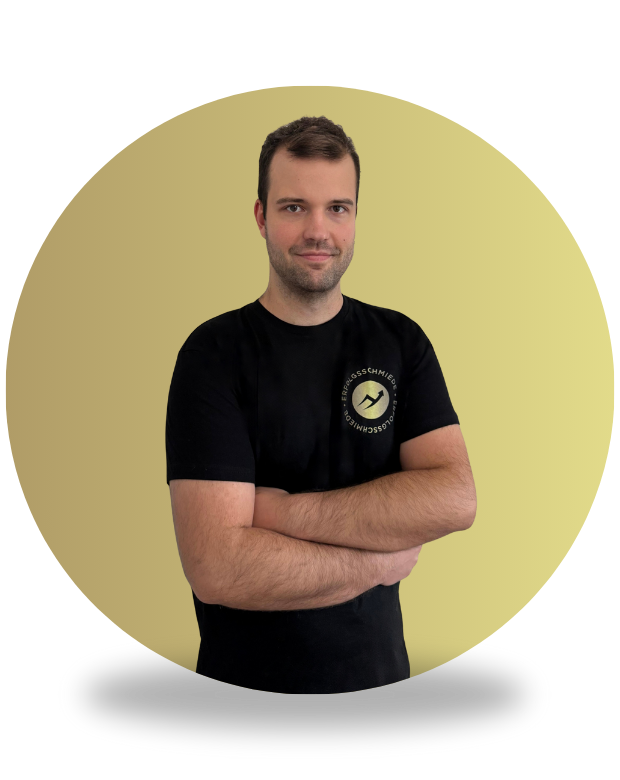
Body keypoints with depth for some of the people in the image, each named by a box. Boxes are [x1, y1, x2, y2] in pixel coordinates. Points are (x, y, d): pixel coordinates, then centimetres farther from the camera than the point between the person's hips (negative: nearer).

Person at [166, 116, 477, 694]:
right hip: (247, 679, -2)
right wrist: (383, 561, -15)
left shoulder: (400, 340, -2)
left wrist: (285, 511, -20)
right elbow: (216, 569, -23)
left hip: (379, 669, 3)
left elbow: (455, 499, -14)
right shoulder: (213, 353, -14)